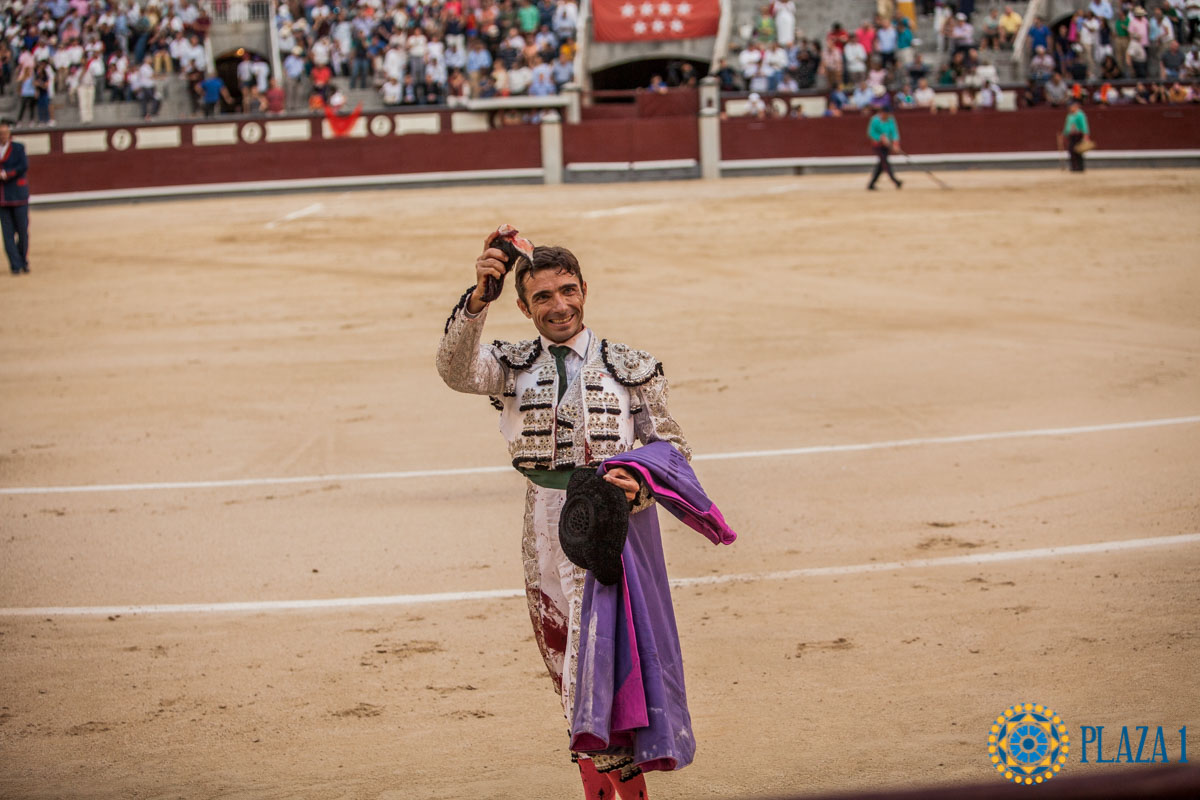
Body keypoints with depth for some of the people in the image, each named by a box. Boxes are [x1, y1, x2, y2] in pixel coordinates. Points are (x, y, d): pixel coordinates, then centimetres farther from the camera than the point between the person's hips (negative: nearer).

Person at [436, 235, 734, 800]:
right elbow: (457, 371, -14)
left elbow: (671, 446, 3)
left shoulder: (629, 367, 4)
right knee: (564, 664, 12)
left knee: (600, 666, -14)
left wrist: (637, 485, -19)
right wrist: (478, 298, -30)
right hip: (545, 530, 4)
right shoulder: (514, 365, 7)